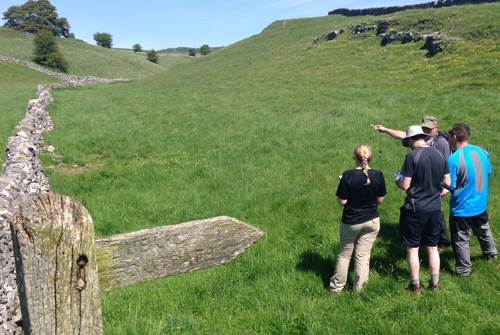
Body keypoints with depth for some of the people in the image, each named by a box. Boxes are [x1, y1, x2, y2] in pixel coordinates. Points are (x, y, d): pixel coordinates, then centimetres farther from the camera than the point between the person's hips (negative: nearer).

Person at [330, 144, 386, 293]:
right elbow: (380, 200, -3)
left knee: (344, 254, 15)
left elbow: (342, 201, -15)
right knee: (363, 255, 13)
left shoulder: (348, 176, -19)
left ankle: (336, 286, 27)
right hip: (372, 221, 2)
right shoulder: (378, 175, -11)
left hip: (350, 222, -1)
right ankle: (358, 288, 23)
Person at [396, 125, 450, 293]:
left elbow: (405, 185, -16)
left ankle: (415, 285, 17)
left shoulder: (412, 156, -15)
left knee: (412, 248, 8)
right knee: (432, 247, 18)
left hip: (415, 209, -5)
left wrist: (398, 181, 5)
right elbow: (447, 182, 8)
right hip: (435, 208, 5)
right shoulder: (439, 155, 2)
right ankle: (434, 283, 28)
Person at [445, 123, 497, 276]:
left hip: (461, 208, -7)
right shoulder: (482, 152, -4)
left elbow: (450, 186, -22)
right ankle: (491, 252, 52)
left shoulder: (453, 159, -26)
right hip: (480, 204, 7)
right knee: (483, 230, 30)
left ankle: (463, 269, 20)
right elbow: (488, 173, 11)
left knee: (460, 239, 9)